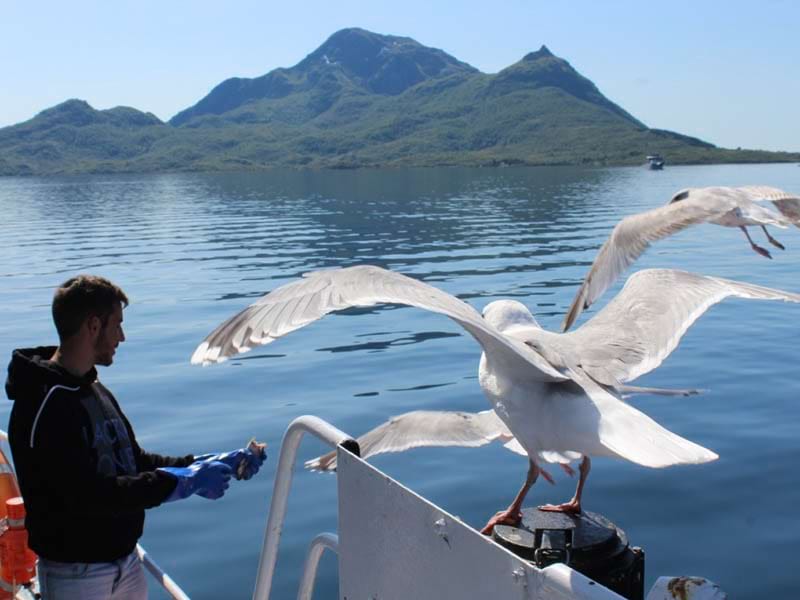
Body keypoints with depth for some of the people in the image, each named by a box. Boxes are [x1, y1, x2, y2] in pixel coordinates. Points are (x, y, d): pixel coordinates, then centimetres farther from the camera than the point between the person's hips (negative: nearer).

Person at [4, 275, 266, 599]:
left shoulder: (95, 391, 8)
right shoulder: (45, 405, -22)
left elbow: (133, 462, 11)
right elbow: (87, 494, -27)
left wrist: (204, 464, 1)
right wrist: (182, 482, -23)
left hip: (126, 560, 8)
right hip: (76, 574, -8)